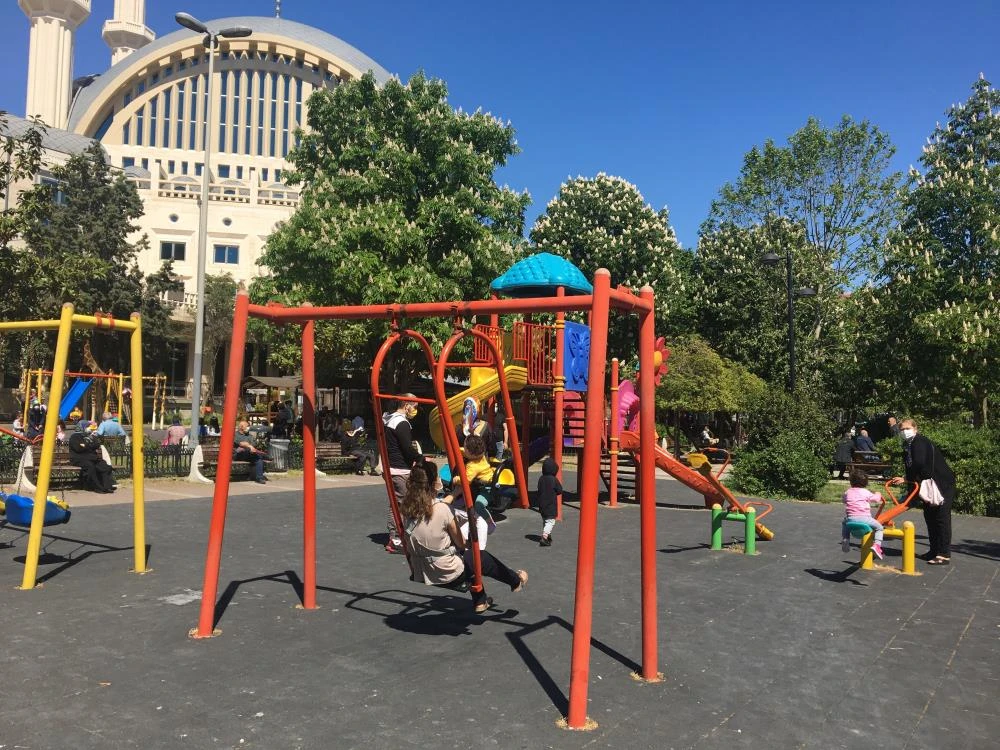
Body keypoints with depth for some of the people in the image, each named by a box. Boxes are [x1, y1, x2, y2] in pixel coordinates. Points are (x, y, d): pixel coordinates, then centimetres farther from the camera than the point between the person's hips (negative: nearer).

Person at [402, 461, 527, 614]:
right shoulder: (442, 510, -23)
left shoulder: (406, 509, -8)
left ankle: (480, 601, 42)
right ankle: (515, 581, 45)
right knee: (483, 556, 20)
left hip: (421, 574, 6)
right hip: (449, 574, -6)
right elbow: (461, 543, -10)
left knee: (469, 557, 30)